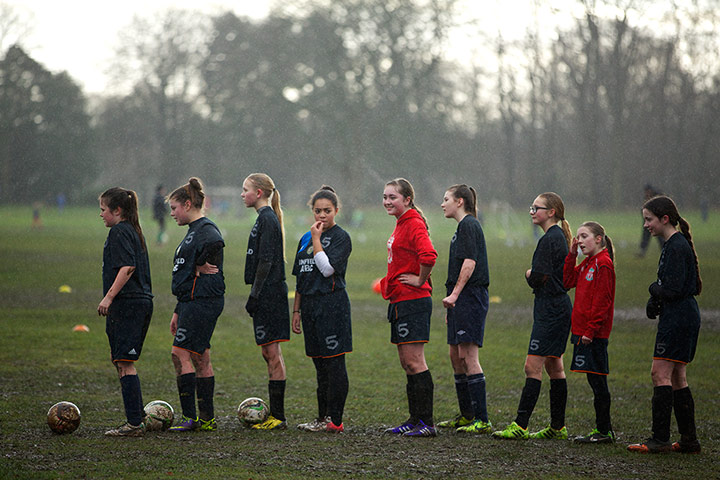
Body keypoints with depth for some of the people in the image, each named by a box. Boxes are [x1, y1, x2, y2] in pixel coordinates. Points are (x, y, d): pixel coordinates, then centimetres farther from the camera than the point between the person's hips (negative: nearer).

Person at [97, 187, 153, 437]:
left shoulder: (119, 232, -9)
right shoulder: (135, 232, 19)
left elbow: (127, 267, -21)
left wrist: (109, 296, -22)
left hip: (126, 304, -10)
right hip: (143, 301, 10)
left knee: (124, 362, -9)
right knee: (119, 360, 17)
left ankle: (134, 423, -12)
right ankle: (138, 416, 19)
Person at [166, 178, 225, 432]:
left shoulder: (205, 228, -11)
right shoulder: (194, 230, 20)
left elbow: (215, 242, -36)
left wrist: (200, 266, -19)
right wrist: (178, 312, 25)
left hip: (202, 303, -10)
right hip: (192, 302, 10)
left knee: (180, 354, -11)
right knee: (199, 358, 10)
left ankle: (190, 417, -10)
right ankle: (207, 418, 13)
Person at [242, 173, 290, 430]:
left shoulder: (267, 219, -13)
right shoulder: (266, 218, 17)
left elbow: (265, 262, -18)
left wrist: (254, 295, -17)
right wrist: (255, 296, 20)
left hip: (269, 293, -10)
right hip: (268, 295, 10)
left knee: (272, 352, -8)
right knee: (269, 353, 11)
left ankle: (278, 417, -7)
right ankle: (275, 414, 15)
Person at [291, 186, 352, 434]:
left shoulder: (340, 237, -4)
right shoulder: (305, 239, 17)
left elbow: (327, 268, -17)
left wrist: (317, 240, -11)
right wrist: (296, 311, 16)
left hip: (332, 304, -7)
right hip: (310, 304, 7)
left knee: (334, 364, -6)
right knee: (320, 365, 11)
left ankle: (335, 420, -4)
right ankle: (323, 418, 17)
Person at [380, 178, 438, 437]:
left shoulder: (414, 224, -15)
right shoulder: (401, 225, 16)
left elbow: (428, 255, -31)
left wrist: (420, 280, -18)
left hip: (413, 300, -10)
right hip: (399, 300, 10)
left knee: (414, 362, -9)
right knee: (407, 362, 12)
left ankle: (427, 423, -6)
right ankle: (415, 419, 17)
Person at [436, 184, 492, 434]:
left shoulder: (469, 225, -9)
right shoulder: (463, 227, 21)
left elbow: (470, 263, -18)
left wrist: (454, 294, -21)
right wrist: (452, 306, 23)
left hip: (470, 297, -10)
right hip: (461, 300, 10)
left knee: (468, 357, -12)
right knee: (456, 356, 14)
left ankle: (482, 420, -13)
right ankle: (467, 416, 23)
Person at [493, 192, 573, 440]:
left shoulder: (550, 239, -15)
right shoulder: (559, 236, 15)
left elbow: (538, 278, -19)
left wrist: (529, 274, 1)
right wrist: (535, 276, 4)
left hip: (551, 309, -10)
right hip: (559, 307, 10)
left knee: (533, 366, -11)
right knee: (554, 367, 12)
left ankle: (520, 426, -12)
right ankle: (558, 427, 16)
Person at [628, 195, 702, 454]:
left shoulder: (677, 247, -15)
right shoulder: (674, 244, 16)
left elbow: (672, 289, -22)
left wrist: (654, 288, -2)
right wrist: (655, 298, 3)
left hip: (678, 317, -10)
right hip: (684, 316, 10)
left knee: (661, 374, -10)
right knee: (677, 379, 11)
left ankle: (659, 439, -10)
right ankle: (689, 440, 13)